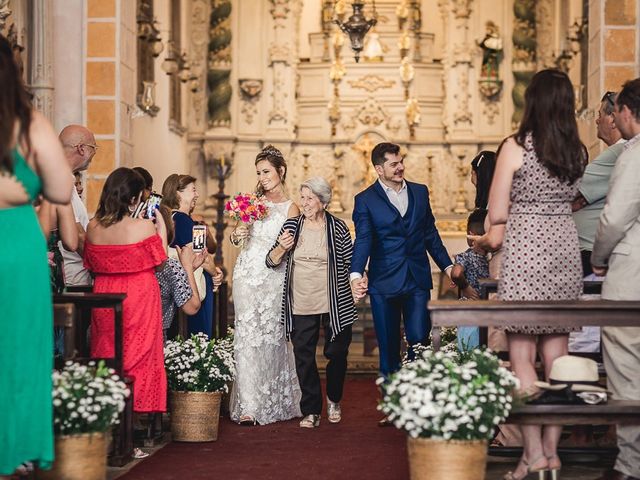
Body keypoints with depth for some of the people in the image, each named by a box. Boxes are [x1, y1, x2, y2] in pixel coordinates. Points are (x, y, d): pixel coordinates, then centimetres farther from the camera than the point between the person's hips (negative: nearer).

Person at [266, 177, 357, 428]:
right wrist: (281, 248, -14)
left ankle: (333, 400, 32)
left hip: (334, 304, -1)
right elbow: (271, 261, 5)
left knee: (336, 353, 7)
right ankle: (311, 410, 9)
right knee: (304, 357, 0)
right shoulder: (291, 226, 4)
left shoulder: (338, 228, -1)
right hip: (300, 306, 2)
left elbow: (350, 263, 6)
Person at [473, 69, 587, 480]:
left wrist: (493, 237, 13)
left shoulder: (516, 146, -9)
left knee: (522, 354, -1)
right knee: (557, 354, 8)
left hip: (525, 250, -5)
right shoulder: (578, 152, 5)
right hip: (566, 247, 5)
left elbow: (497, 214, -8)